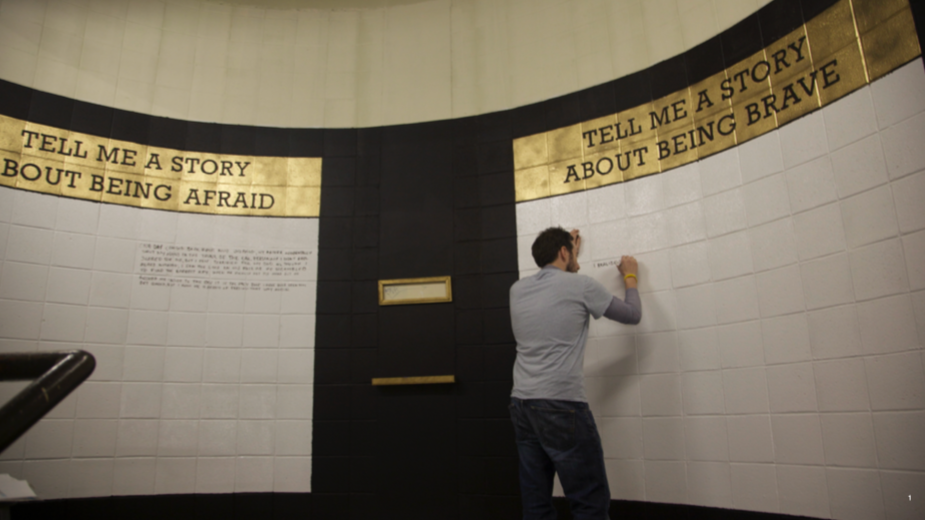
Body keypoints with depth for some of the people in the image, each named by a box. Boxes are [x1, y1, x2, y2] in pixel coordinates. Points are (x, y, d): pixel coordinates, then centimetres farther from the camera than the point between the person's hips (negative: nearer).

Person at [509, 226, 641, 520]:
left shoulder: (518, 290, 12)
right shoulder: (581, 286, -2)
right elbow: (632, 315, 11)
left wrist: (570, 260, 44)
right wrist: (630, 277, 28)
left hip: (521, 405, 7)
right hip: (562, 406, -6)